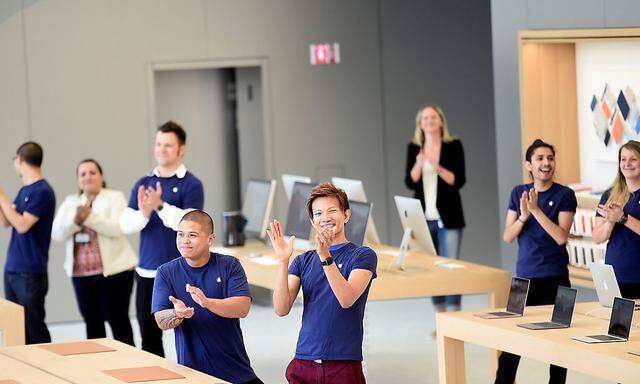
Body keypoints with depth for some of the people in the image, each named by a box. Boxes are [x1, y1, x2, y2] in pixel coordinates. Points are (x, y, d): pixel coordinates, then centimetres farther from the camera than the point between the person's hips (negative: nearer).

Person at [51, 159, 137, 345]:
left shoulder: (115, 197, 0)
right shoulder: (70, 202, 13)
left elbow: (118, 229, -15)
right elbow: (57, 233, 2)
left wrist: (89, 217, -23)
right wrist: (75, 220, -16)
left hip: (114, 271, -5)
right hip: (81, 273, 5)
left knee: (118, 321, -5)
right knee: (92, 324, 10)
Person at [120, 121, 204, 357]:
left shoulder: (191, 185, -5)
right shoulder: (143, 184, 10)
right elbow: (125, 225, 2)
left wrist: (161, 206, -29)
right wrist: (144, 213, -18)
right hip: (147, 273, 5)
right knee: (150, 338, 12)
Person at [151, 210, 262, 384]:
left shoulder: (230, 265, -1)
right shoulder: (166, 272, 2)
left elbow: (243, 308, -14)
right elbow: (161, 321, -5)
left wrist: (207, 302, -30)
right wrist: (177, 314, -29)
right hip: (191, 368, 0)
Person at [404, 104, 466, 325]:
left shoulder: (453, 146, -1)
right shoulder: (414, 148, 7)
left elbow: (459, 181, -7)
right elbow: (410, 182, 0)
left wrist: (438, 168, -22)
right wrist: (418, 165, -18)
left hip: (448, 217, -3)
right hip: (424, 216, 3)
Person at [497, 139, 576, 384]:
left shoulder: (564, 195, -4)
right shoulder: (518, 193, 6)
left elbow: (561, 237, -13)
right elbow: (507, 237, 3)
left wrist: (536, 210, -20)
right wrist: (523, 216, -15)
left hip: (554, 278, -3)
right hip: (524, 276, 3)